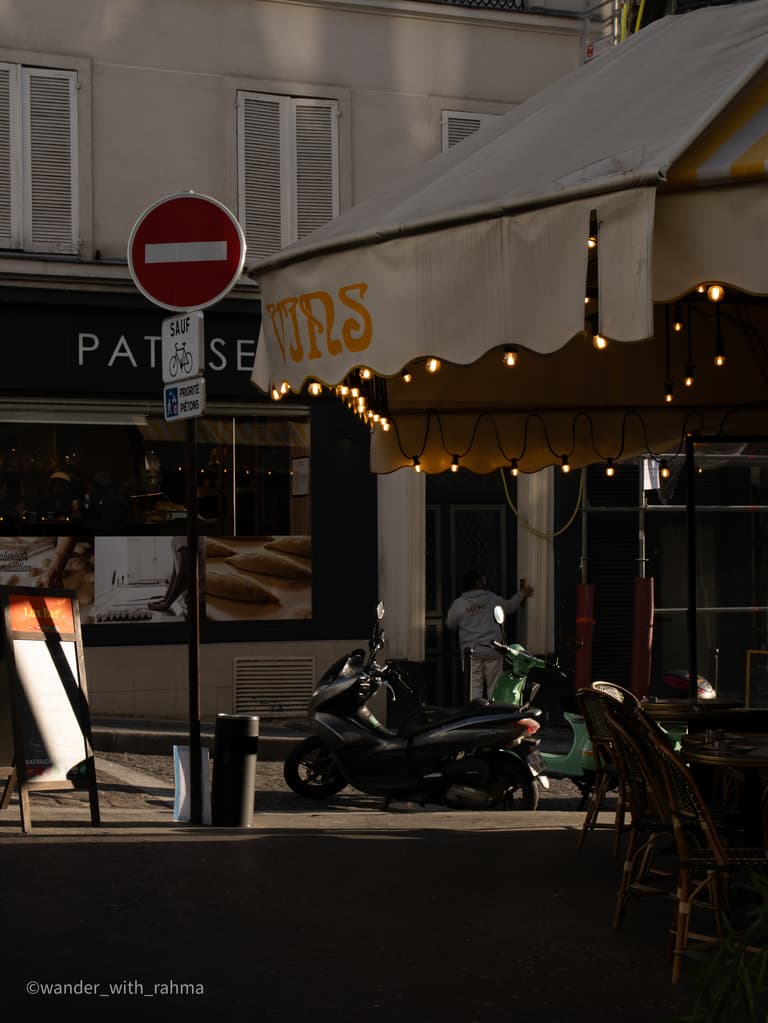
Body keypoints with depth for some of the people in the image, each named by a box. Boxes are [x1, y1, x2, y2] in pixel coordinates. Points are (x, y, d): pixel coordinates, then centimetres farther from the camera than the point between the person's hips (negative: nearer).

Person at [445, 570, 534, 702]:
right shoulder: (492, 599, 3)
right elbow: (510, 606, 21)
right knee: (494, 687, 6)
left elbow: (450, 625, 13)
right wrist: (521, 594, 40)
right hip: (493, 652, 0)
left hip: (470, 653, 0)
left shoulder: (458, 604, 0)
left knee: (473, 687, 1)